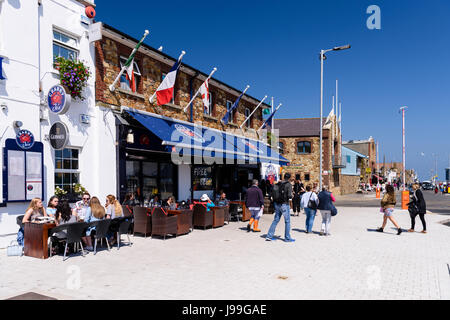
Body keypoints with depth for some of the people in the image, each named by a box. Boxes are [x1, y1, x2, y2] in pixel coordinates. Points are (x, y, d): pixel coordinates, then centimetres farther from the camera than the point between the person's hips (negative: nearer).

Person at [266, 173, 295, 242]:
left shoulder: (278, 184, 6)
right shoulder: (288, 185, -10)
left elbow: (272, 194, 7)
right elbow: (289, 196, -18)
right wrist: (291, 196, 3)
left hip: (277, 204, 6)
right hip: (284, 204, -6)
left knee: (276, 220, 13)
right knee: (287, 221, 6)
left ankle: (269, 236, 12)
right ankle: (287, 238, 12)